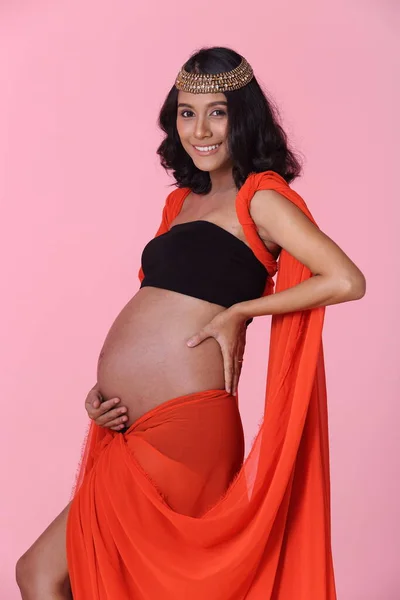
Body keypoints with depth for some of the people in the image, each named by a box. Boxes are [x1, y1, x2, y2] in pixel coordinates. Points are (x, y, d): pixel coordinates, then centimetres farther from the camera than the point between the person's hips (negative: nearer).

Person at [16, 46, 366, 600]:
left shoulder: (260, 198, -3)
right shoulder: (183, 201, 18)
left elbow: (347, 280, -14)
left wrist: (240, 311, -8)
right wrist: (102, 390, 6)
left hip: (182, 430, -8)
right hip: (130, 431, 8)